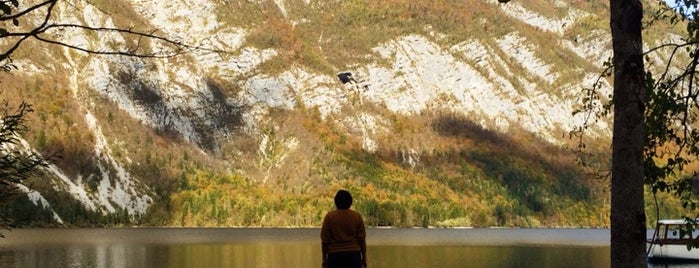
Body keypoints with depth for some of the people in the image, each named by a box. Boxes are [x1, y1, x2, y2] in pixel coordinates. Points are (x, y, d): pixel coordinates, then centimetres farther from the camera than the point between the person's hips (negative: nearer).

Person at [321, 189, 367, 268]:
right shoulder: (357, 216, 0)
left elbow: (325, 240, -3)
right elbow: (362, 239, 0)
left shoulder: (329, 216, -4)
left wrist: (324, 259, 3)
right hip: (353, 255, 1)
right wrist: (364, 258, 7)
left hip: (335, 255, -1)